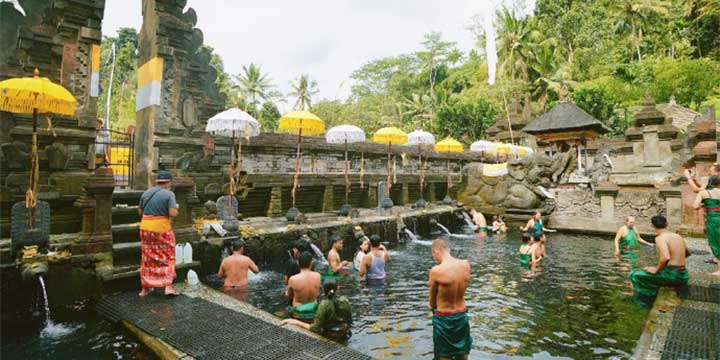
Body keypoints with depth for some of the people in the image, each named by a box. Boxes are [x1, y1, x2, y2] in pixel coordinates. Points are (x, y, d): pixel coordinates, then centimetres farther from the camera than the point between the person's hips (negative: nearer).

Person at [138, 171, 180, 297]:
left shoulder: (146, 193, 7)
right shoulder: (169, 194, -11)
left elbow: (140, 211, 12)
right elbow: (173, 213, -19)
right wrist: (176, 208, 2)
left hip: (145, 228, 5)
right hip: (162, 228, -5)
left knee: (148, 258, 16)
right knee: (167, 257, 8)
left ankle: (145, 287, 24)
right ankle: (168, 286, 3)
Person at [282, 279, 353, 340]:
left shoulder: (324, 305, -23)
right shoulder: (345, 300, -10)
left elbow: (316, 329, -23)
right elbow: (350, 321, 0)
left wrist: (296, 322, -18)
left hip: (330, 338, -5)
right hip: (344, 336, 5)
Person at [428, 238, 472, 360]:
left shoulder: (436, 271, -23)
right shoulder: (466, 265, -8)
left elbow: (432, 298, -8)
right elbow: (459, 288, 2)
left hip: (443, 318, -4)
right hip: (462, 315, 5)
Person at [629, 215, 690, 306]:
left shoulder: (660, 238, -14)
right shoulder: (678, 236, 11)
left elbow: (665, 257, -29)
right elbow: (687, 253, 29)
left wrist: (656, 269, -14)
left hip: (671, 275, -8)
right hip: (684, 276, 8)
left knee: (635, 275, 5)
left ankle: (639, 304, 14)